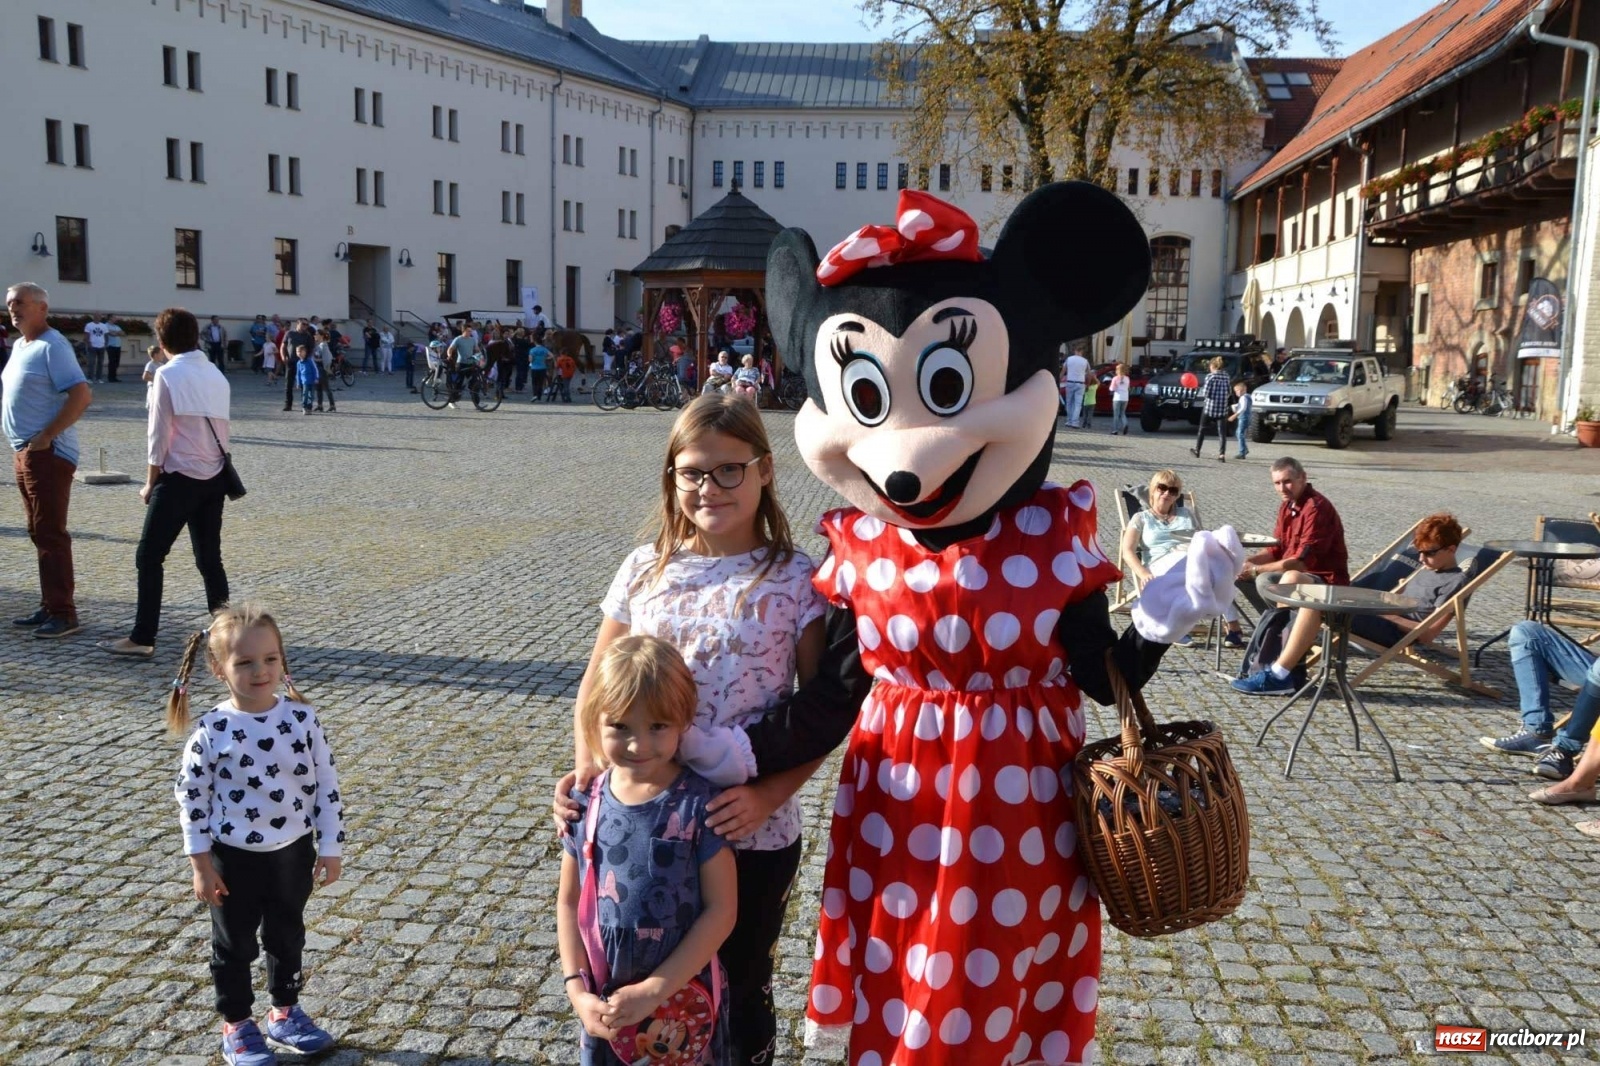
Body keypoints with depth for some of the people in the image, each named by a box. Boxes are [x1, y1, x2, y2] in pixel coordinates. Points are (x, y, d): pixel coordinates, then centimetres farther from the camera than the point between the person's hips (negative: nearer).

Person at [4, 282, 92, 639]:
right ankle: (50, 607, 21)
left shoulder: (52, 346, -12)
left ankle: (64, 614, -3)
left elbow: (81, 396, -23)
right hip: (23, 452, 9)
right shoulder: (19, 345, 15)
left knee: (51, 534, -7)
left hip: (47, 453, -9)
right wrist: (22, 446, 13)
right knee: (40, 533, 13)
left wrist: (46, 436, -21)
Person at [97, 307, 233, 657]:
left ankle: (142, 638, 1)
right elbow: (221, 429, 10)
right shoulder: (216, 375, 9)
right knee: (209, 556, 13)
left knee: (149, 557, 1)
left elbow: (159, 435, -8)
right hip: (214, 478, 6)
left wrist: (150, 483, 0)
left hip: (180, 478, -6)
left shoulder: (168, 375, -9)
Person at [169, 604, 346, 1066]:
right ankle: (236, 1026, 35)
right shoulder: (211, 730, -17)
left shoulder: (302, 717, -12)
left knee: (287, 934, 20)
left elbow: (327, 784, -5)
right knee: (235, 944, 15)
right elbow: (190, 794, -7)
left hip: (293, 850, 2)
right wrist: (201, 863, -6)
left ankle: (285, 1012, 40)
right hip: (234, 856, -2)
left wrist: (330, 848, -4)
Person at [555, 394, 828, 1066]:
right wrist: (587, 768, -7)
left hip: (753, 833, -2)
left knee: (739, 993, 16)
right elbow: (598, 685, 9)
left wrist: (770, 794, -20)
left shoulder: (796, 580, -8)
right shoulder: (645, 570, 2)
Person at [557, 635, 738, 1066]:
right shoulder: (587, 802, -6)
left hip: (685, 999, -3)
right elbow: (569, 902, 2)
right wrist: (578, 990, -6)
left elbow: (721, 910, -14)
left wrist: (654, 989, -15)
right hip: (606, 1000, 3)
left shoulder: (700, 804, -16)